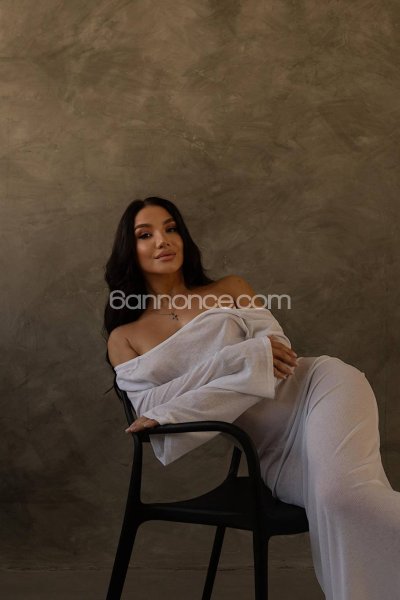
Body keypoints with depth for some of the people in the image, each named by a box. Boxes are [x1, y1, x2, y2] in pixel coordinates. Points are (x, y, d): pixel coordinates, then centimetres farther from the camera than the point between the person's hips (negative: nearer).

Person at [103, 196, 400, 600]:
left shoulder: (231, 288, 17)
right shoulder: (124, 338, 15)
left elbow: (277, 351, 1)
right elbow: (149, 409, -1)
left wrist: (171, 412, -11)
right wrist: (240, 357, -14)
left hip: (312, 388, 0)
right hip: (266, 453, 0)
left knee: (342, 491, -32)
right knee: (337, 496, -31)